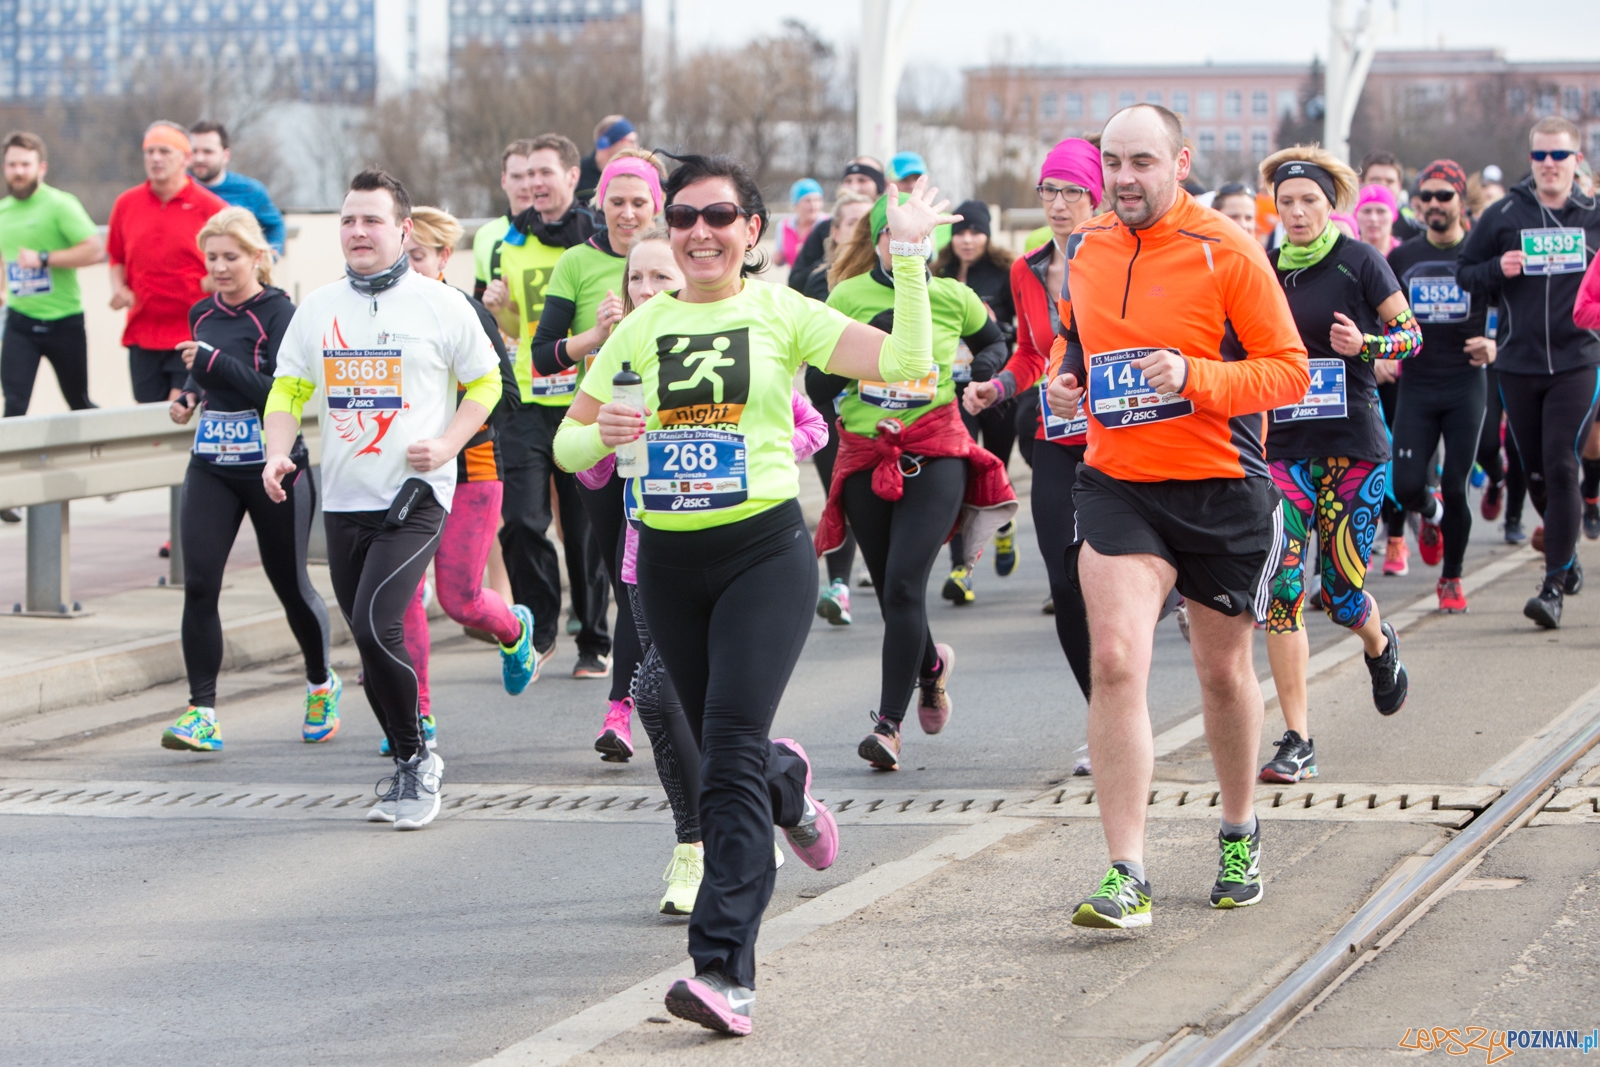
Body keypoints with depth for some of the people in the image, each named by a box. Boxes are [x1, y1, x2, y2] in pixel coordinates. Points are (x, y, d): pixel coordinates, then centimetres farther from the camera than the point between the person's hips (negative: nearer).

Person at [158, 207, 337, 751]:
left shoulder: (279, 314, -11)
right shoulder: (202, 314, 8)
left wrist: (215, 362, -26)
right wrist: (189, 396, 5)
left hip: (273, 468, -5)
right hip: (211, 467, 5)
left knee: (290, 584, 10)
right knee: (199, 584, -11)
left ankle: (322, 685, 35)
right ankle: (202, 712, -10)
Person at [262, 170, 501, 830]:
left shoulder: (441, 304, -2)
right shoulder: (318, 308, 9)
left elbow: (485, 383, 5)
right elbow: (287, 388, 13)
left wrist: (446, 443, -10)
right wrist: (278, 451, -6)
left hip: (414, 497, -5)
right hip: (343, 501, 5)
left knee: (376, 626, -20)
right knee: (372, 644, 8)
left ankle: (416, 759, -4)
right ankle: (408, 770, 24)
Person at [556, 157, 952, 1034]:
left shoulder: (783, 314, 0)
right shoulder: (642, 328, 7)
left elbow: (907, 362, -10)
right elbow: (568, 444, 9)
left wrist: (907, 259, -15)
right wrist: (602, 435, -13)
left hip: (764, 549, -4)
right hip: (669, 560, 4)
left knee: (732, 747, -17)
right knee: (717, 744, 15)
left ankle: (724, 970, -20)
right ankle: (788, 787, 54)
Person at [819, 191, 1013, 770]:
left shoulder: (952, 298, 2)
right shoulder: (848, 297, 2)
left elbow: (995, 341, 20)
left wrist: (982, 371, 2)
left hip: (935, 455, -2)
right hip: (865, 455, 2)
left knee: (904, 585, -16)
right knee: (888, 590, 12)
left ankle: (889, 722, -15)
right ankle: (930, 665, 45)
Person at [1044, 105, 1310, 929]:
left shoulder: (1226, 251, -9)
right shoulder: (1084, 252, 5)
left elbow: (1289, 369, -9)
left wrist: (1196, 376, -24)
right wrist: (1066, 383, 2)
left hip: (1222, 488, -2)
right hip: (1116, 482, 2)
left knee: (1224, 670, 12)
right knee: (1114, 661, -15)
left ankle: (1240, 836, 38)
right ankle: (1126, 876, -14)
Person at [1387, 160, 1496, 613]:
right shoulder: (1401, 258, 7)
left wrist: (1493, 346, -12)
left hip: (1465, 387, -2)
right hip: (1416, 388, 2)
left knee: (1455, 487, -5)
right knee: (1407, 487, -7)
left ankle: (1451, 577, 14)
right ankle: (1430, 514, 31)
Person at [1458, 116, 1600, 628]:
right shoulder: (1504, 215, 3)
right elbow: (1464, 272, 9)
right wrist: (1497, 269, -11)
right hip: (1518, 364, 2)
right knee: (1536, 476, 9)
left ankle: (1554, 585, -10)